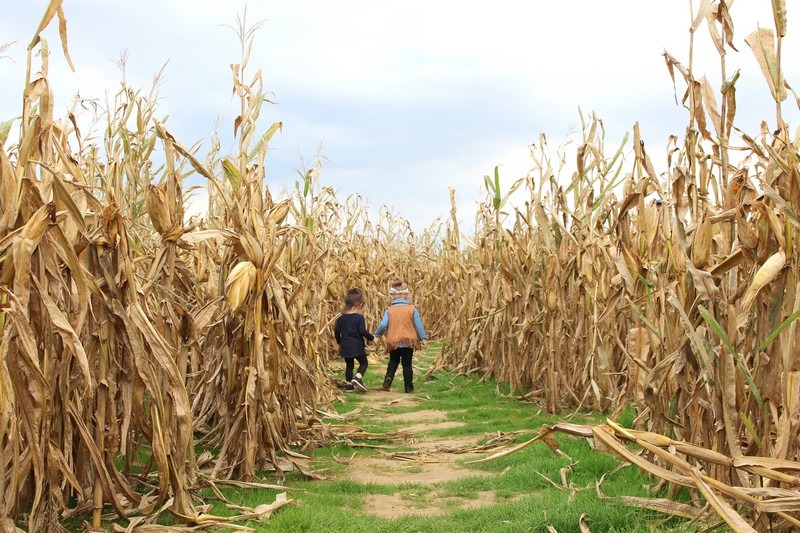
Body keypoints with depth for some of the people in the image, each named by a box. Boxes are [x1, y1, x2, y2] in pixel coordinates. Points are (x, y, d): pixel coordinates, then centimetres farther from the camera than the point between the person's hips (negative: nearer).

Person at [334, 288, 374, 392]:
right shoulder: (359, 317, -12)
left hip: (345, 345, 5)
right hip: (357, 345, -5)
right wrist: (372, 338, -1)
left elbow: (336, 331, 5)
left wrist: (339, 342, 20)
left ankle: (348, 385, 18)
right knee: (364, 363, 10)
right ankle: (357, 377, -16)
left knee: (349, 364, 18)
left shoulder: (341, 317, 3)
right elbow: (363, 331, -17)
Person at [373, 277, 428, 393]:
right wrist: (423, 339, 5)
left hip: (393, 342, 1)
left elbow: (383, 324, -10)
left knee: (393, 361, 23)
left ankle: (388, 377, 0)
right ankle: (409, 387, 15)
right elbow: (419, 325, -3)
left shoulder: (389, 310, -4)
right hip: (408, 341, -1)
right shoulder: (412, 309, -5)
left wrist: (377, 334, 8)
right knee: (407, 364, 10)